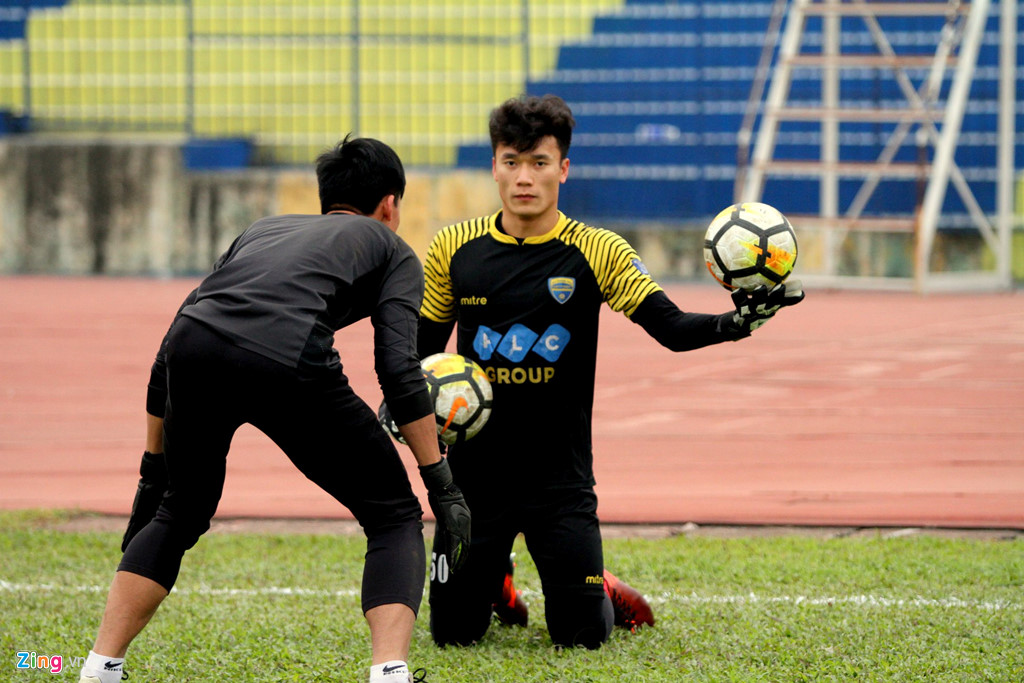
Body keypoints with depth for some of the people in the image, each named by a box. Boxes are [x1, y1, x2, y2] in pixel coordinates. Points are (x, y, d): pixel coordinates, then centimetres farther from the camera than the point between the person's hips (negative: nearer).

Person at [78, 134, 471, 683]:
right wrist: (442, 486, 10)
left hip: (192, 346, 4)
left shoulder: (262, 229, 39)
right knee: (394, 516, 14)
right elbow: (399, 369, 9)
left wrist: (153, 473, 40)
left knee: (179, 515, 30)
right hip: (289, 361, -4)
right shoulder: (391, 249, 27)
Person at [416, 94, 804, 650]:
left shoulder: (596, 252, -5)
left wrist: (736, 323, -32)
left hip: (560, 475, -1)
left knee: (580, 636, -7)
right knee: (453, 633, 2)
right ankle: (496, 588, 38)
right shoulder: (453, 250, 0)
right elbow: (423, 348, 12)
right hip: (475, 472, 2)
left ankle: (606, 596, 30)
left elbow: (673, 328, -13)